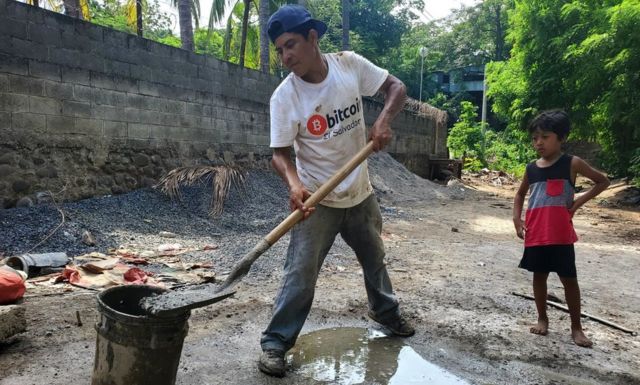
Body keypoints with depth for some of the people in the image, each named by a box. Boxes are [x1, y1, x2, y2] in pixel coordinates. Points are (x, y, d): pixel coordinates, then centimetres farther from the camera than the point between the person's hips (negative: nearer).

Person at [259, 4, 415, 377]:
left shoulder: (350, 64, -11)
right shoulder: (285, 96, -17)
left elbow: (397, 87, -2)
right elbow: (280, 152, -16)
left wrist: (385, 118, -22)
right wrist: (295, 184, -36)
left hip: (360, 193, 4)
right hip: (318, 201, -4)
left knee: (375, 258, 23)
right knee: (301, 273, -7)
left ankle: (387, 312, 48)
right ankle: (275, 342, 10)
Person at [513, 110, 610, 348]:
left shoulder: (572, 164, -4)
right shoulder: (531, 168, 6)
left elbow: (603, 181, 5)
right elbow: (520, 195, 21)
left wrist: (580, 201, -8)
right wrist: (516, 219, 7)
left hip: (560, 234, -3)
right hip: (535, 234, 3)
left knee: (569, 279, 4)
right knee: (539, 276, 12)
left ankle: (576, 327, 18)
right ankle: (542, 319, 28)